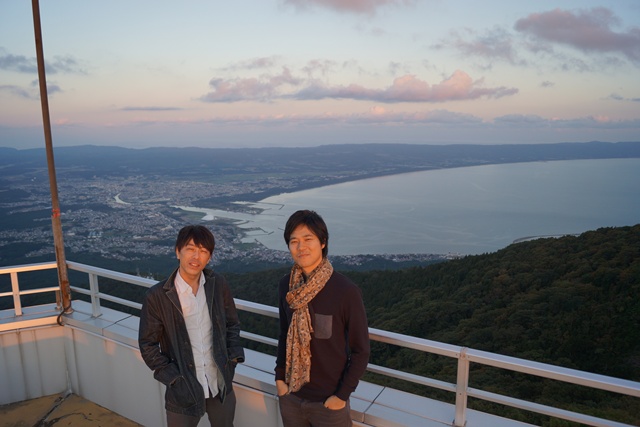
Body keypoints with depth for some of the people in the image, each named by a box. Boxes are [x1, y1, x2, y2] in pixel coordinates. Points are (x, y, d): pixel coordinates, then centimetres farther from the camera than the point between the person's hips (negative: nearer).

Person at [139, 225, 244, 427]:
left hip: (221, 384, 3)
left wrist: (234, 354, -6)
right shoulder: (157, 296, -16)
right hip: (184, 388, -3)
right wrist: (172, 378, -11)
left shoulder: (218, 285, -7)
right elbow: (147, 344, -7)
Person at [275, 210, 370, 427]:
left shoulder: (346, 291, -20)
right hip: (290, 396, 4)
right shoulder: (286, 286, -6)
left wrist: (342, 395, -11)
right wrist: (279, 377, 2)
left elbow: (360, 351, -11)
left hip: (328, 401, -3)